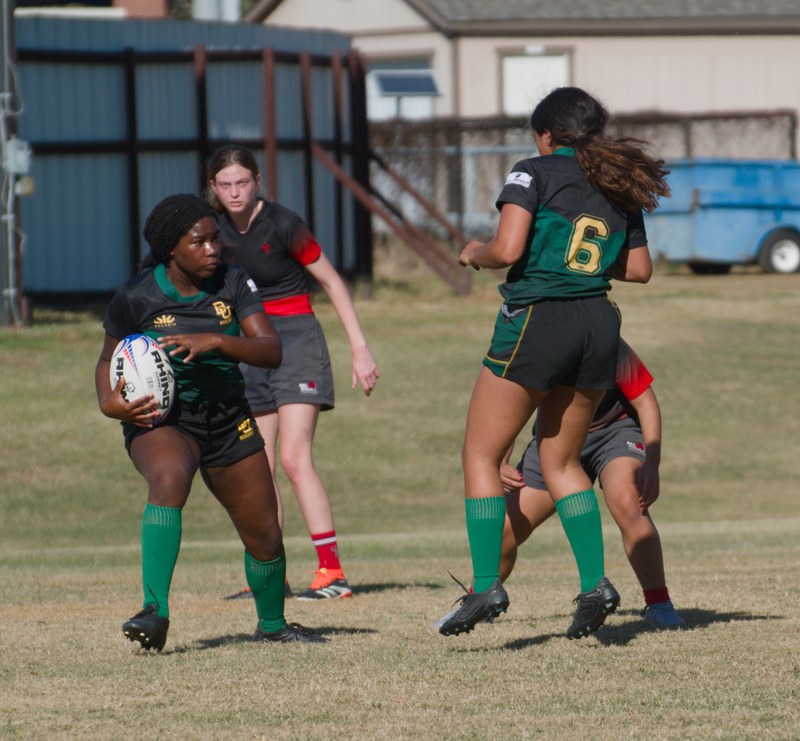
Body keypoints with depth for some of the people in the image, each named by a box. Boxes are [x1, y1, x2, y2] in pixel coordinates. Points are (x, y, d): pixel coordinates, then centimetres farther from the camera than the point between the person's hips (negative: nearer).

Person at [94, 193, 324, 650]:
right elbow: (108, 360, 6)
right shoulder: (136, 298, -10)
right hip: (160, 421, -4)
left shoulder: (232, 283, -5)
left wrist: (214, 341, -31)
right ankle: (155, 612, -44)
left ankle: (272, 624, 40)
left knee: (265, 537, 10)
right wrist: (109, 402, -16)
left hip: (228, 422, 4)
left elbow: (272, 351, -14)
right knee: (169, 479, -38)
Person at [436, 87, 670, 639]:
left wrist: (474, 254, 4)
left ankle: (487, 585, -6)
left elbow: (508, 250, -16)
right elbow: (639, 269, 16)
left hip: (536, 320, -6)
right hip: (599, 324, 6)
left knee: (482, 454, 5)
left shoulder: (535, 173, -6)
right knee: (562, 461, 19)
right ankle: (595, 582, 5)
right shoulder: (619, 188, 12)